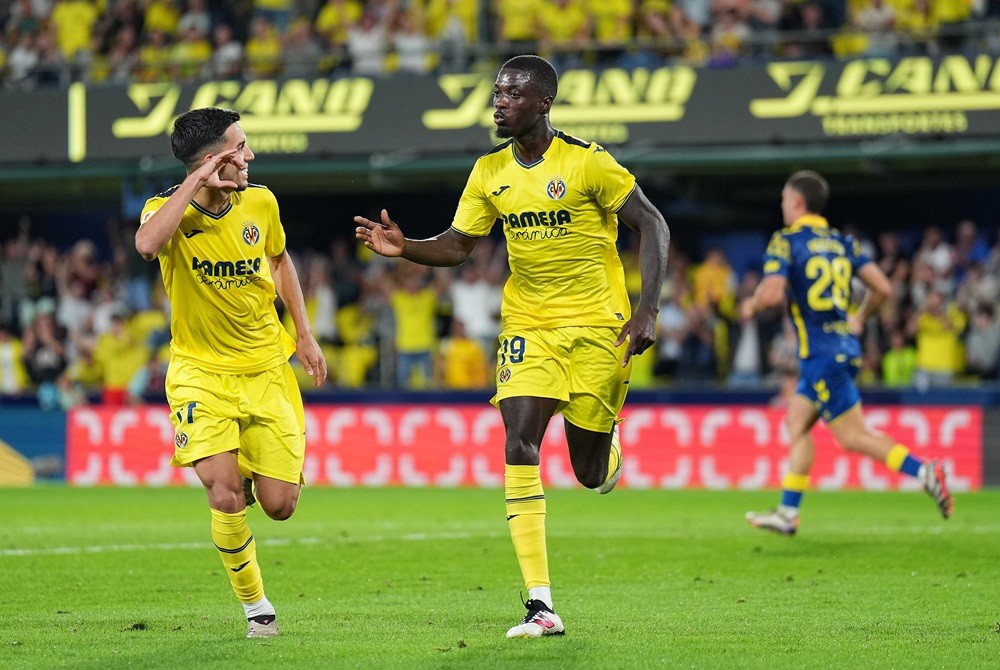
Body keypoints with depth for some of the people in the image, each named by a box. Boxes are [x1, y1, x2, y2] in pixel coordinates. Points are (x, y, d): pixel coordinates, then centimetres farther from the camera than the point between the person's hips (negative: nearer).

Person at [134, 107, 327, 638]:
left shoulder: (260, 203, -3)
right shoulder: (168, 211, -15)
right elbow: (147, 244, -41)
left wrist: (304, 334, 14)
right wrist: (193, 185, -35)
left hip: (266, 370, 3)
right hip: (201, 373, -3)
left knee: (279, 505, -2)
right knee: (226, 498, -19)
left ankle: (249, 470, 36)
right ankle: (255, 605, 5)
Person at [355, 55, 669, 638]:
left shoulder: (586, 162, -12)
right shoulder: (490, 173, 2)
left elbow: (654, 226, -9)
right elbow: (457, 246, 9)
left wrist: (647, 311, -16)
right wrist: (404, 248, -12)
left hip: (596, 326, -3)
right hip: (529, 327, 3)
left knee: (591, 474, 3)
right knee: (519, 446, -16)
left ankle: (606, 435, 45)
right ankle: (541, 606, -17)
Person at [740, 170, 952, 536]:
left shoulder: (785, 242, -9)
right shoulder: (842, 242, 11)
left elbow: (772, 293, -23)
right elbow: (882, 287, 5)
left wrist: (751, 305, -1)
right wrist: (859, 319, 22)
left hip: (822, 355, -8)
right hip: (844, 346, 8)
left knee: (853, 437, -5)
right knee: (797, 422, 15)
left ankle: (925, 472, -17)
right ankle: (787, 513, 16)